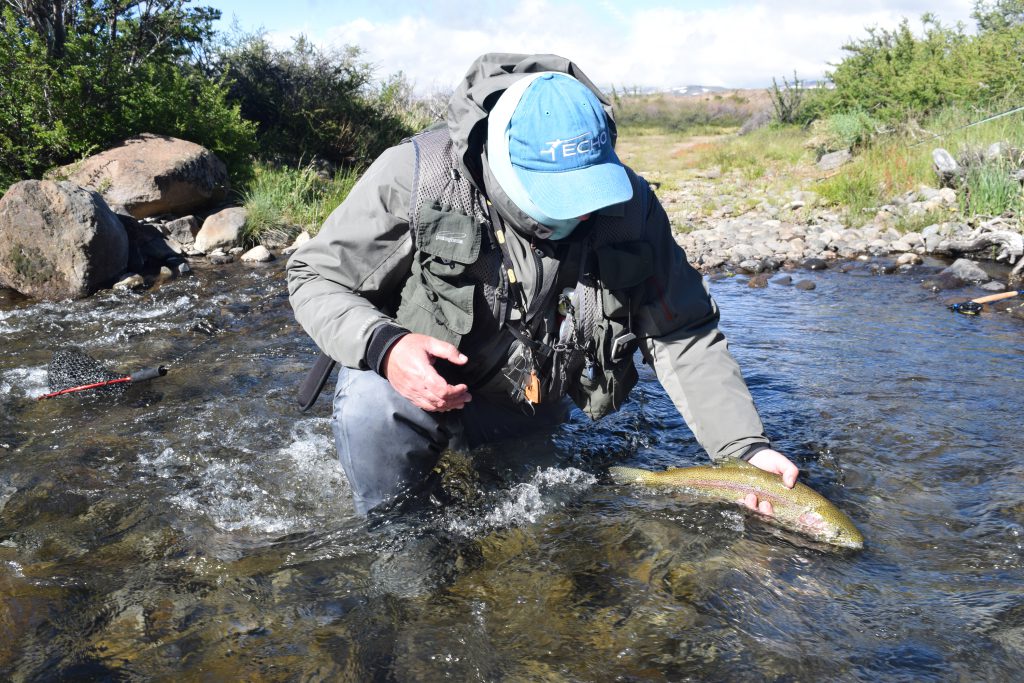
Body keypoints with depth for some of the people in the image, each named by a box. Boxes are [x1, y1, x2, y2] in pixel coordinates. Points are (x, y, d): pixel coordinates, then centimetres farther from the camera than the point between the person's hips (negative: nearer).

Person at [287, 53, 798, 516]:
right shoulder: (418, 176, -26)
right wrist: (383, 345, -36)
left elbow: (684, 338, -12)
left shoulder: (627, 203, -17)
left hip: (533, 415, 4)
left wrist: (744, 448, -22)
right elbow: (316, 278, -16)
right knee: (372, 408, -34)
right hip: (417, 382, -3)